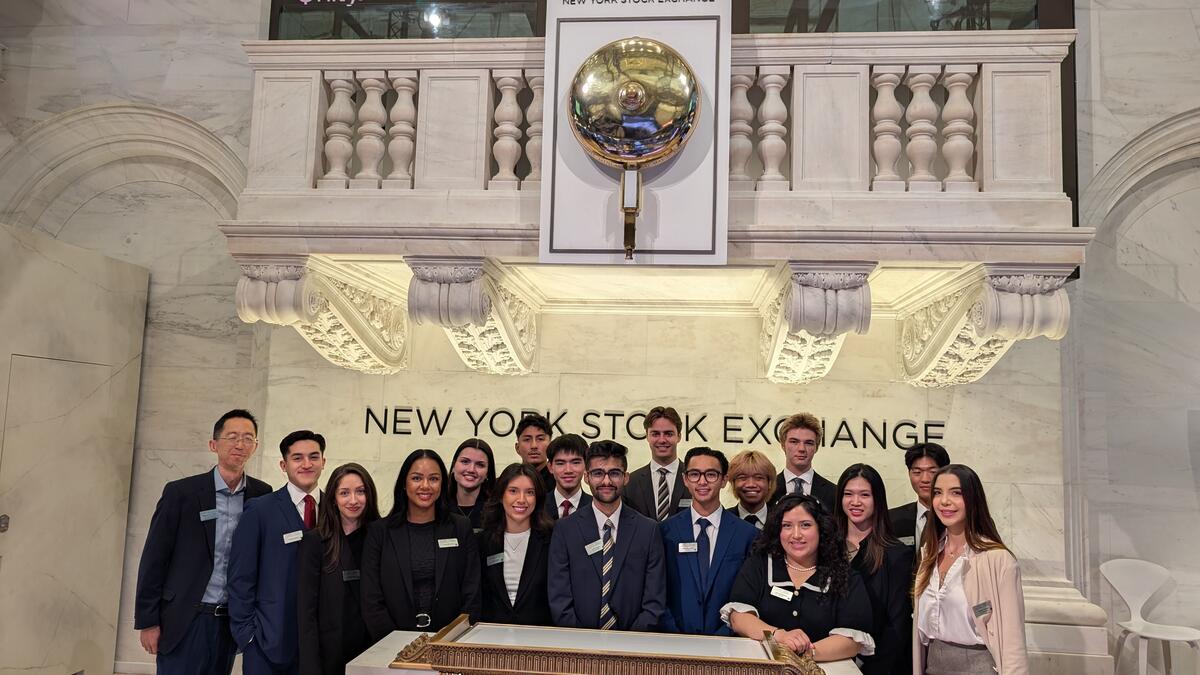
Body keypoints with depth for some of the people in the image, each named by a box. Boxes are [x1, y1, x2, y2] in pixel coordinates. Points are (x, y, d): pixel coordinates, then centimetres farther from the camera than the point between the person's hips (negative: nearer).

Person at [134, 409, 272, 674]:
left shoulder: (262, 496, 1)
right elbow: (154, 560, -3)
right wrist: (147, 621, -4)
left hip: (231, 620, 3)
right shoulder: (181, 492, -5)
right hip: (185, 621, -3)